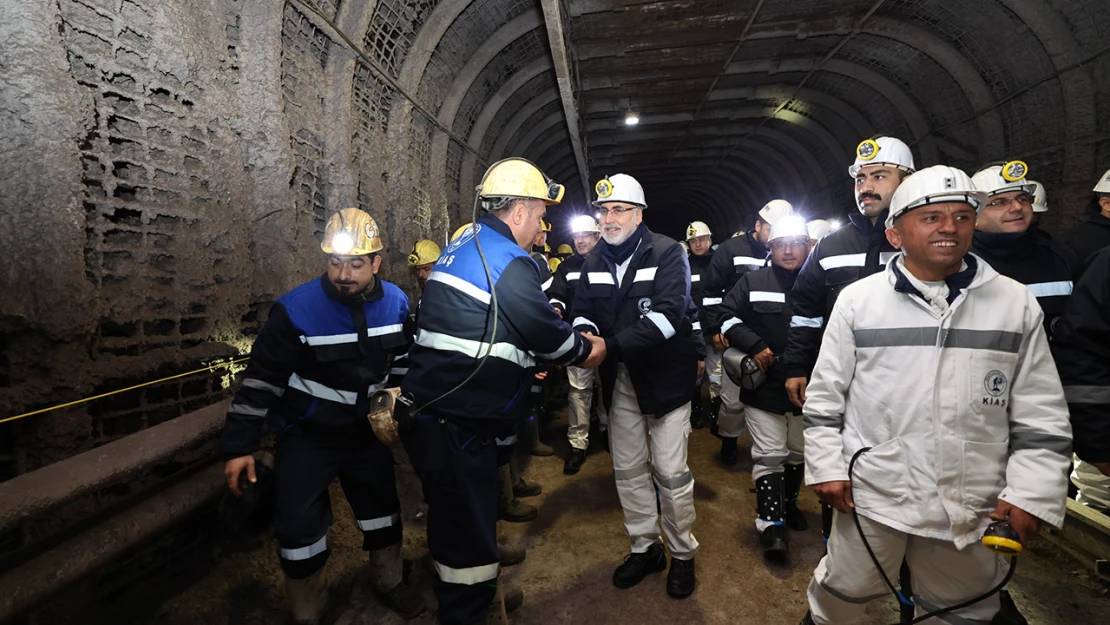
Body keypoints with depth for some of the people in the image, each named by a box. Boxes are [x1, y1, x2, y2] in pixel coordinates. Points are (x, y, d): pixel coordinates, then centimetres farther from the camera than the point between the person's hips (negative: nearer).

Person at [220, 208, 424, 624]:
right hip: (305, 436, -3)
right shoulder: (296, 310, -24)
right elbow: (262, 378, -17)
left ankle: (389, 582, 42)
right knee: (300, 524, 3)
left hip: (365, 429, 4)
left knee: (381, 505, 16)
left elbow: (406, 360, 5)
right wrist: (239, 445, -15)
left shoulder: (395, 304, -11)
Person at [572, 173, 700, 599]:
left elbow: (667, 315, -24)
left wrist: (610, 345, -32)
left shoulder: (667, 253, -12)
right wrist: (585, 333, -22)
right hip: (619, 379, 6)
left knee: (670, 471, 2)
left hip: (664, 376, -5)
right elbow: (582, 310, 3)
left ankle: (682, 554, 25)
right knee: (627, 468, 14)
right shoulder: (594, 261, 7)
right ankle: (645, 548, 33)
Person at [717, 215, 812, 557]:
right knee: (769, 455, -1)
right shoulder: (753, 281, -2)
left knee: (799, 452, 19)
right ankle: (771, 523, 8)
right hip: (764, 386, -3)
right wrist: (755, 346, -16)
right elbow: (727, 316, -2)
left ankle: (789, 503, 41)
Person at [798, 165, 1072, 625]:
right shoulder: (857, 299, -5)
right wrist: (826, 466, -4)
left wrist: (1033, 492, -3)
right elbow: (826, 395, -1)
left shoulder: (1016, 303, -1)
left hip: (972, 506, 2)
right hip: (872, 495, -1)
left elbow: (1040, 414, 3)